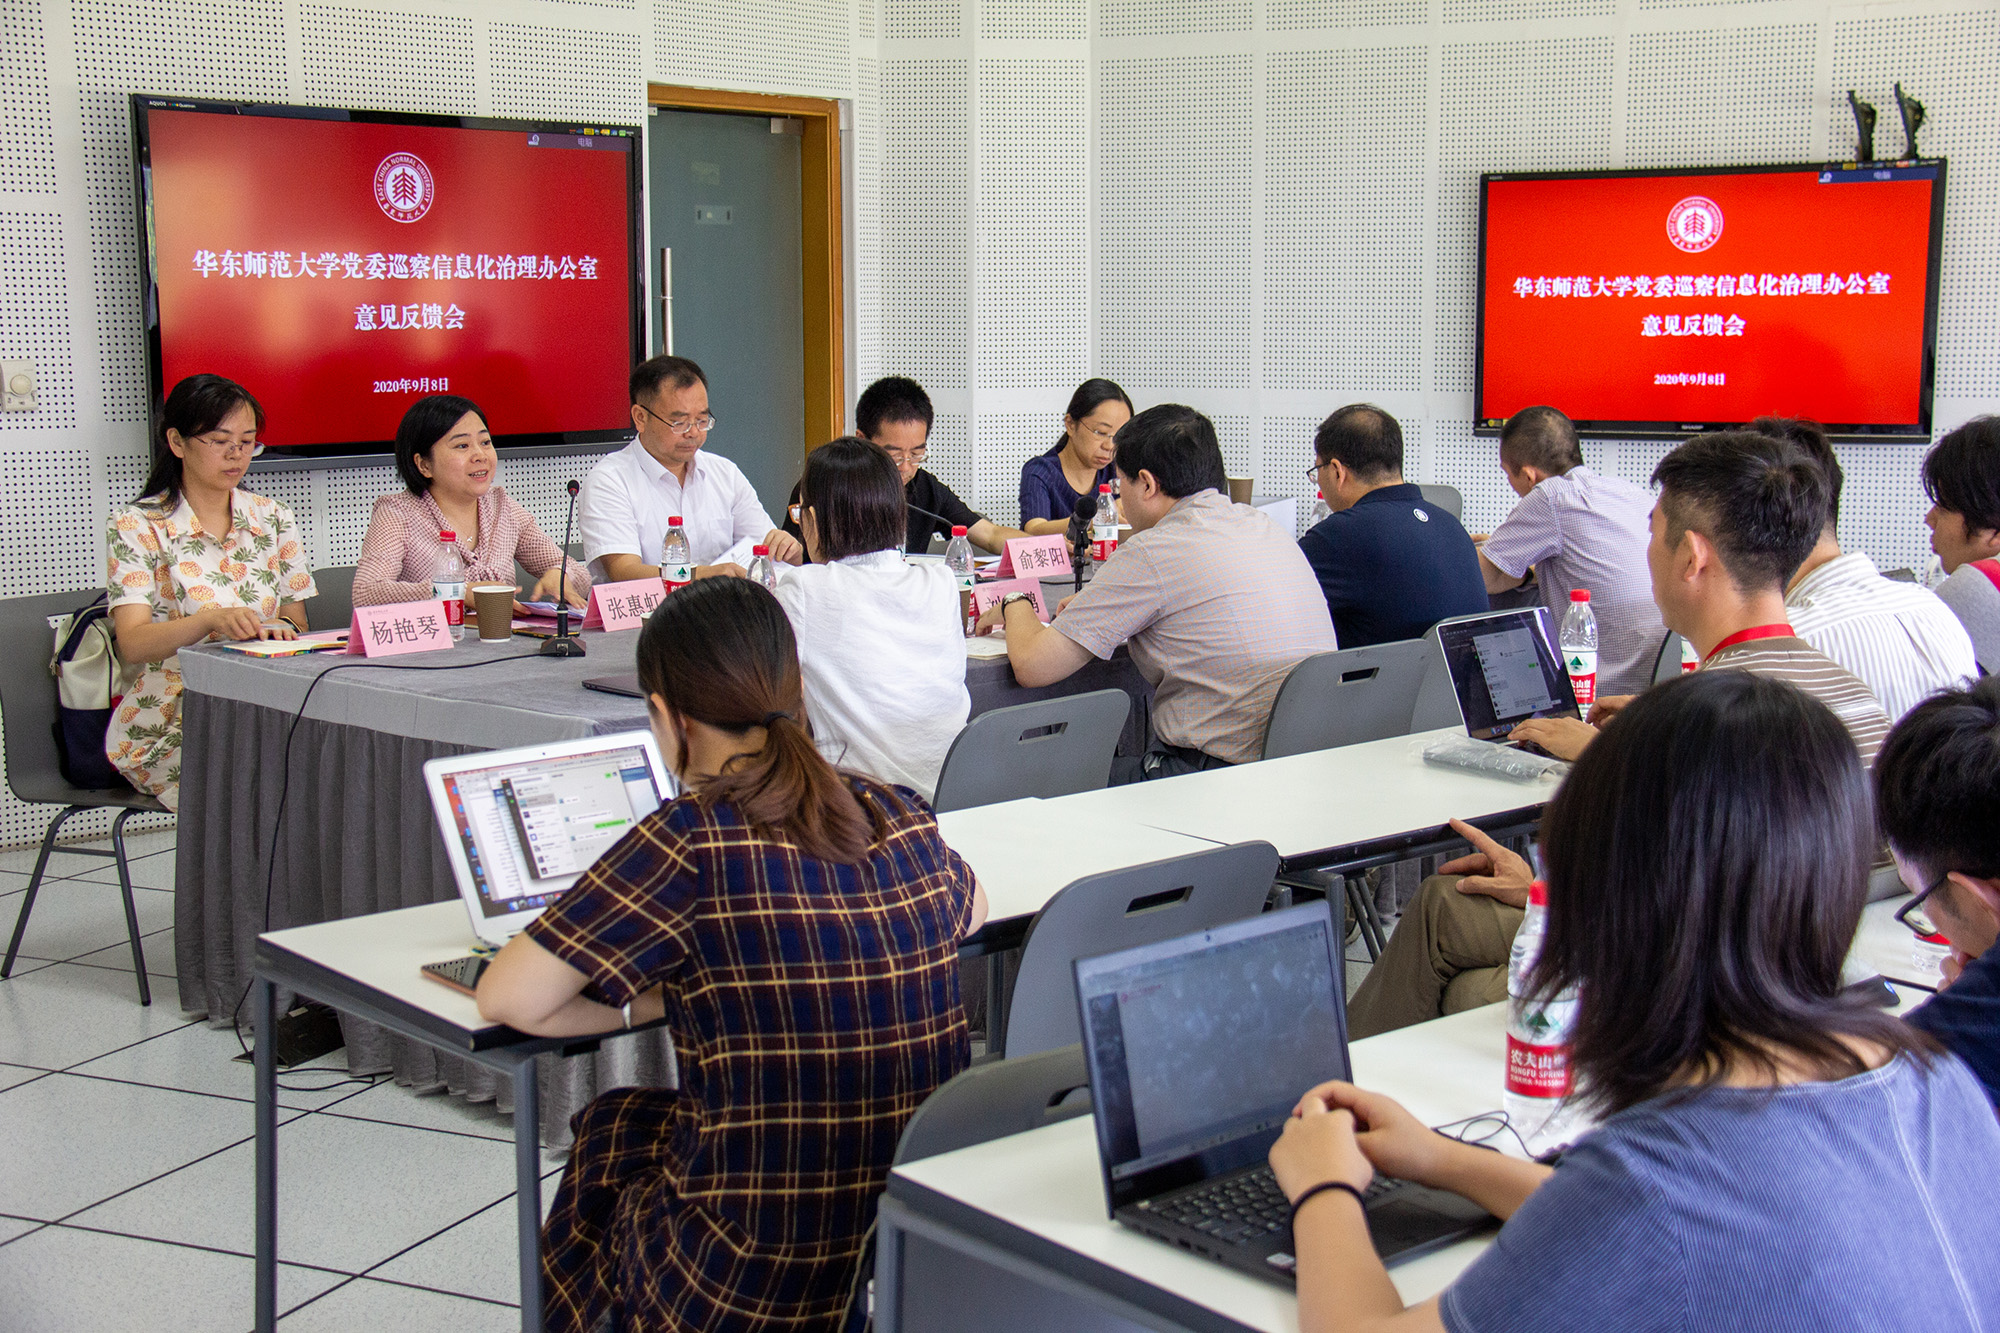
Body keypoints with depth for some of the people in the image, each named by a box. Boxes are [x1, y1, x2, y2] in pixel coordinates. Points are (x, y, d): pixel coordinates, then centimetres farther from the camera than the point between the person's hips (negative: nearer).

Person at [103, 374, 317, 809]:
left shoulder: (274, 520, 13)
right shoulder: (137, 528, 0)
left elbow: (297, 618, 15)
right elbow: (132, 643, -12)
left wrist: (283, 628, -11)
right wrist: (214, 619, -31)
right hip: (167, 720, -4)